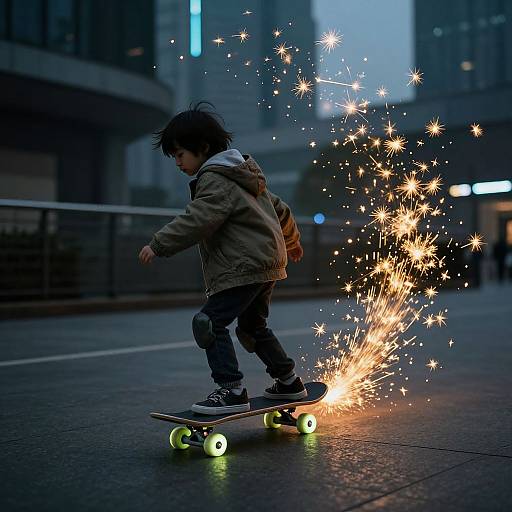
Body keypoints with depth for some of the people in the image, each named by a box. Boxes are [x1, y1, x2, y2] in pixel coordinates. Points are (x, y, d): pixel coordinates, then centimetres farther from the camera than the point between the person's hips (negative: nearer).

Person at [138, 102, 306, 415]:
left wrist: (158, 245, -22)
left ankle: (232, 390, -13)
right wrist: (291, 240, 41)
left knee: (209, 323, -12)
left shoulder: (215, 180, -11)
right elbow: (279, 209, 28)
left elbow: (196, 221, -25)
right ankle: (289, 382, 32)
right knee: (253, 327, 23)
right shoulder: (242, 174, 20)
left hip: (244, 268, -11)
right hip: (267, 262, 11)